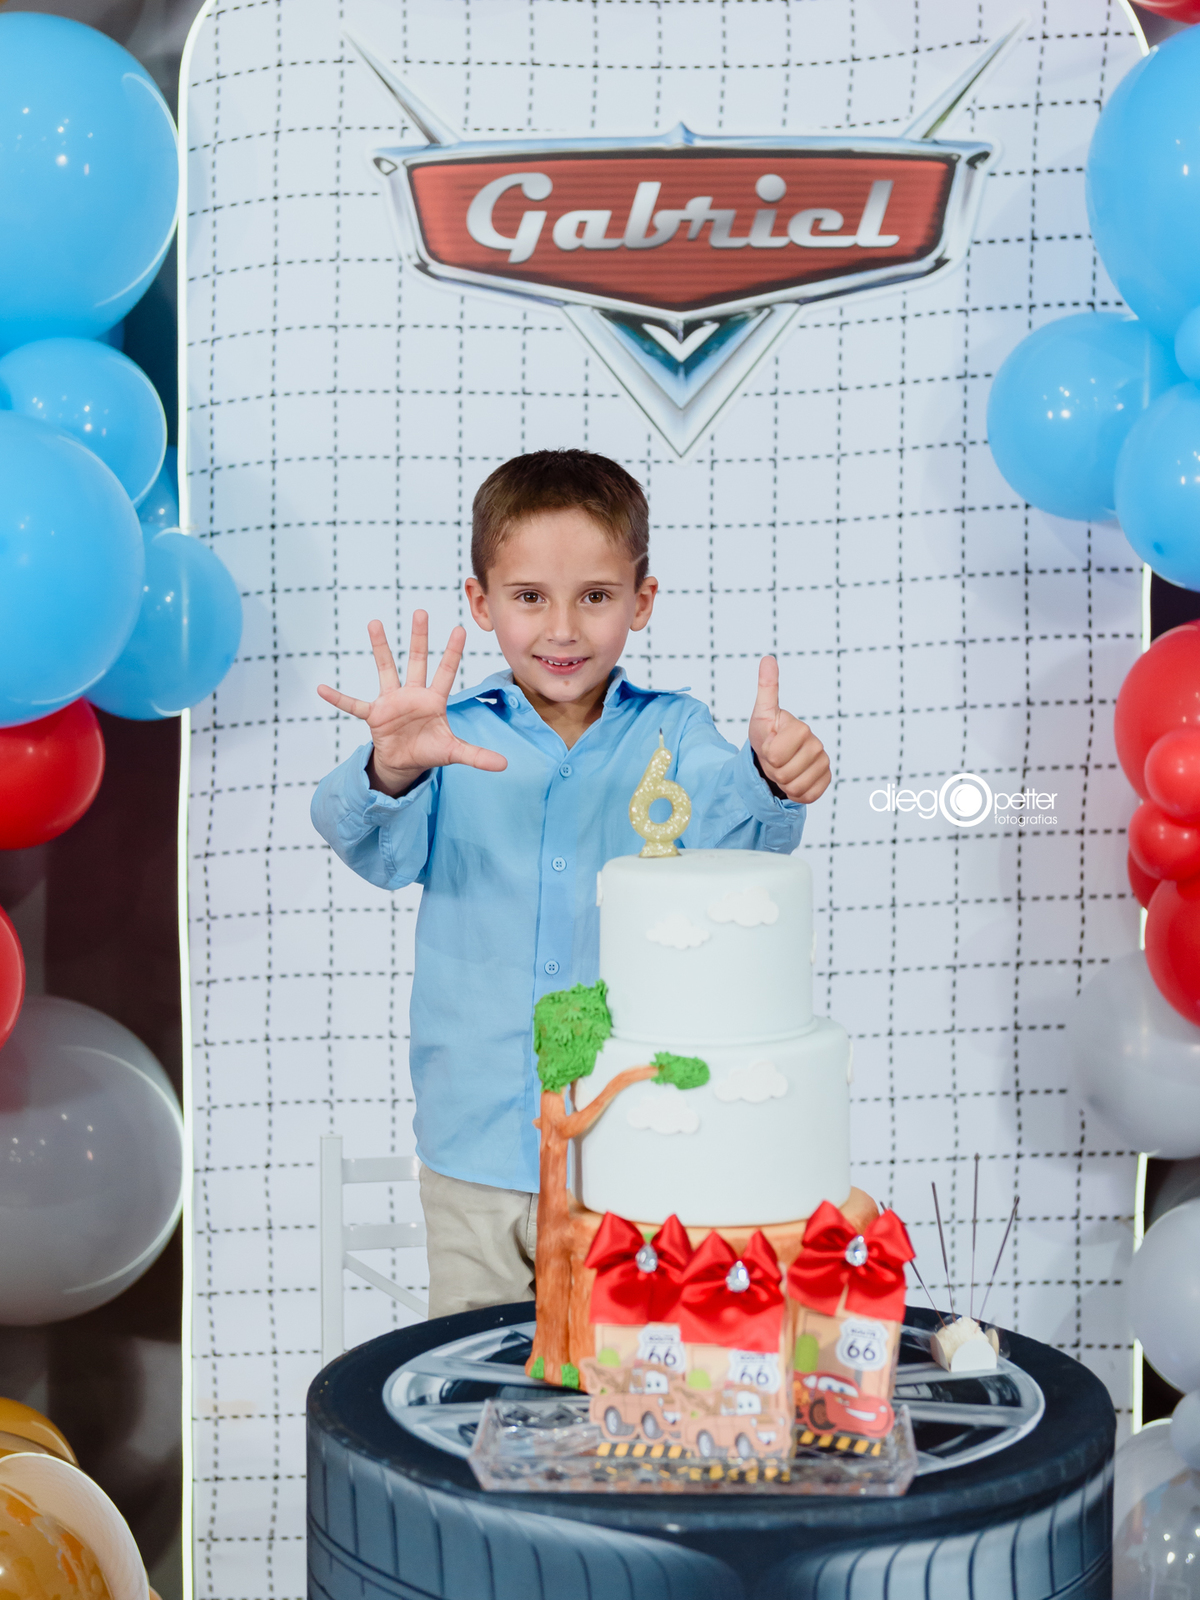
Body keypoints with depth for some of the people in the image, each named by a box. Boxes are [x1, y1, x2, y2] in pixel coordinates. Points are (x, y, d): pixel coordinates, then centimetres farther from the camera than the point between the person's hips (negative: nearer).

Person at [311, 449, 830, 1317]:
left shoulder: (671, 733, 0)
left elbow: (729, 828, -16)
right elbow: (384, 852, -16)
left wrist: (776, 780, -40)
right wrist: (392, 772, -39)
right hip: (477, 1156, 0)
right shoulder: (451, 738, -2)